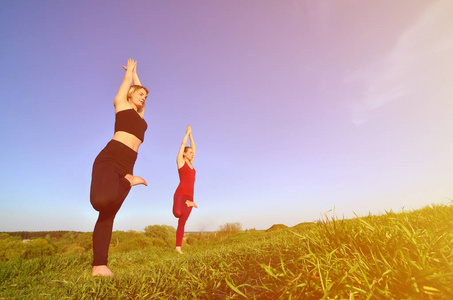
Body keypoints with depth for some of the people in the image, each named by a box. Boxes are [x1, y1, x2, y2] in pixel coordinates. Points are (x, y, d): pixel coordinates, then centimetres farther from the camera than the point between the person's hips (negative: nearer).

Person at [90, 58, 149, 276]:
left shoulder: (139, 113, 29)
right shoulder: (121, 103, 14)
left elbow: (138, 86, 43)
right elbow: (127, 82, 29)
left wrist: (135, 72, 57)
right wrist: (130, 69, 48)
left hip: (127, 165, 6)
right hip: (110, 157, -6)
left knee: (108, 214, 0)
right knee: (102, 200, -35)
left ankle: (99, 266, -1)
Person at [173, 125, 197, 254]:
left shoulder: (190, 163, 21)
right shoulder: (180, 160, 4)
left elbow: (194, 147, 28)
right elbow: (183, 144, 6)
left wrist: (190, 134, 30)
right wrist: (188, 132, 18)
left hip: (189, 196, 6)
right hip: (180, 194, -6)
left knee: (182, 223, 7)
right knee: (177, 213, -36)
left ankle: (178, 247, 12)